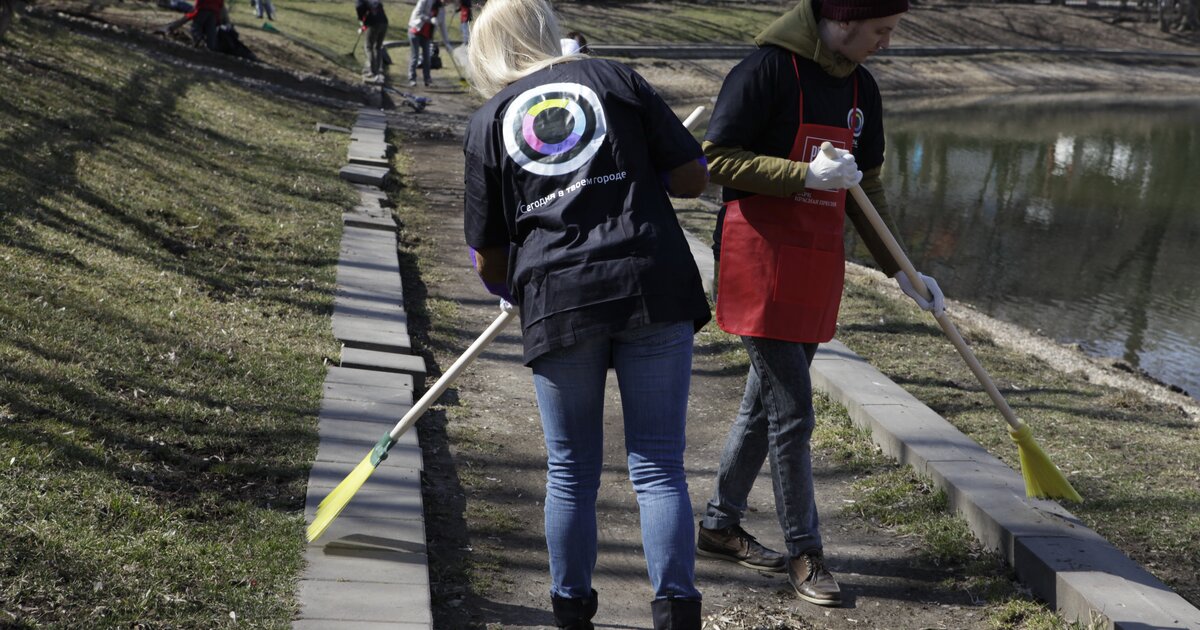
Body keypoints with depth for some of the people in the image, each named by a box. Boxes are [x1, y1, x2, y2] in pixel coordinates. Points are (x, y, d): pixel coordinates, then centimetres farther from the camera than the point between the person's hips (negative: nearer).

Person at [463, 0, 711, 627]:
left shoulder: (487, 122, 12)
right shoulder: (615, 79, 11)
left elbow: (489, 262, 12)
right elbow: (692, 176, 7)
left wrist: (517, 292, 34)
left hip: (555, 304, 1)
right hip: (654, 290, 0)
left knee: (571, 471, 14)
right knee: (658, 465, 5)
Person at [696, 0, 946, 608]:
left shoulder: (861, 88, 10)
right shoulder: (767, 70, -13)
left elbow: (867, 188, 16)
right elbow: (715, 160, -15)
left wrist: (900, 270, 12)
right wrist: (806, 175, -23)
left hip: (819, 262, 8)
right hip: (760, 258, -7)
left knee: (764, 403, 15)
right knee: (791, 412, -5)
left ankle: (720, 525, 30)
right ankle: (804, 553, 7)